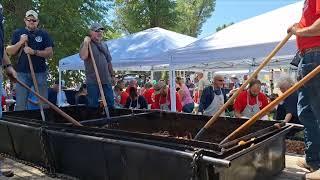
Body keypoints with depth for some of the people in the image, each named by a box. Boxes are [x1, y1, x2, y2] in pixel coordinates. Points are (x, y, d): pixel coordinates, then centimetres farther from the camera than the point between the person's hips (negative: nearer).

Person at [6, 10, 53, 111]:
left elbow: (50, 53, 0)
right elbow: (10, 52, 7)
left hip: (40, 73, 0)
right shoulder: (18, 33, 11)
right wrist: (21, 42, -8)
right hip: (22, 73, 0)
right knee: (20, 104, -1)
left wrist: (34, 52, -13)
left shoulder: (44, 34, 9)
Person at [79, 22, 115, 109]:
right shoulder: (86, 44, -1)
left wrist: (112, 75, 20)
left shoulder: (104, 45, 18)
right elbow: (83, 57, -22)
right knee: (93, 105, 0)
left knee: (111, 103, 7)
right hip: (93, 80, -5)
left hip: (106, 80, 6)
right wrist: (86, 43, -18)